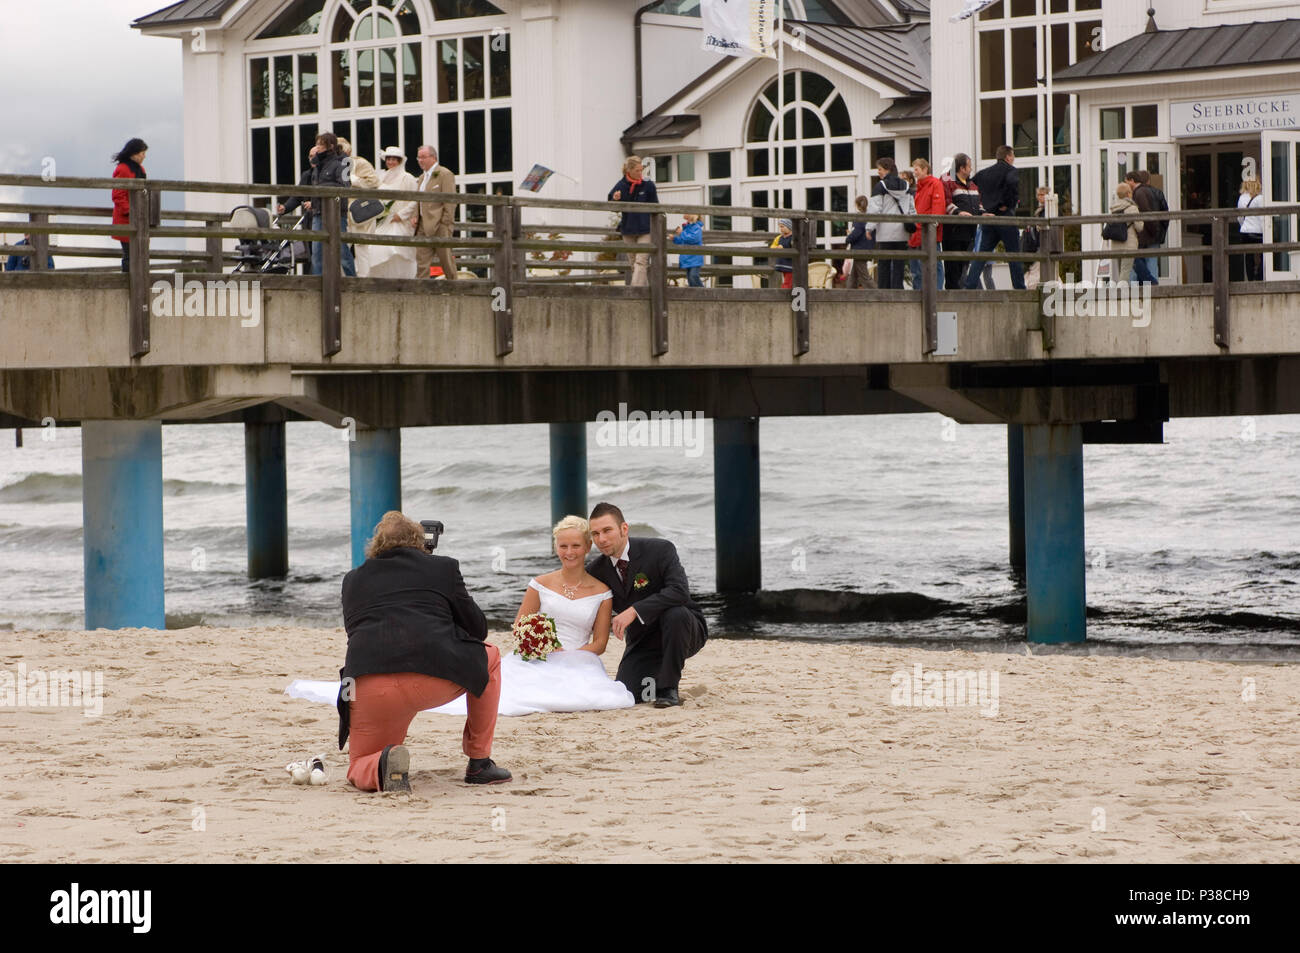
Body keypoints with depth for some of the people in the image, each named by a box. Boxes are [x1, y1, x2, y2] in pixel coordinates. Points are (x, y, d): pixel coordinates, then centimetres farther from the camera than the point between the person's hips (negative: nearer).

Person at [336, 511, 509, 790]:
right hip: (435, 678, -2)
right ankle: (479, 764, 27)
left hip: (369, 689, 2)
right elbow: (478, 629, 23)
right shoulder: (443, 568, 17)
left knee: (359, 769, 22)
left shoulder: (352, 579, 24)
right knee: (489, 657, 30)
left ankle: (383, 764, -15)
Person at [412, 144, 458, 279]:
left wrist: (446, 223, -17)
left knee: (446, 258, -1)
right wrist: (415, 216, 8)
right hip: (423, 225, 8)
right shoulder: (422, 177, 19)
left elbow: (450, 201, -12)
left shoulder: (445, 174, -7)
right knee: (422, 259, 1)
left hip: (439, 225, -8)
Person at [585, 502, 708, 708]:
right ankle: (655, 678, 18)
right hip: (642, 642, 3)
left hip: (684, 631, -3)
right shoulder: (596, 571, -4)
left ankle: (669, 688, -21)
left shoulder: (660, 550, -18)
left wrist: (635, 611, -37)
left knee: (674, 613, -37)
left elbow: (680, 590, -33)